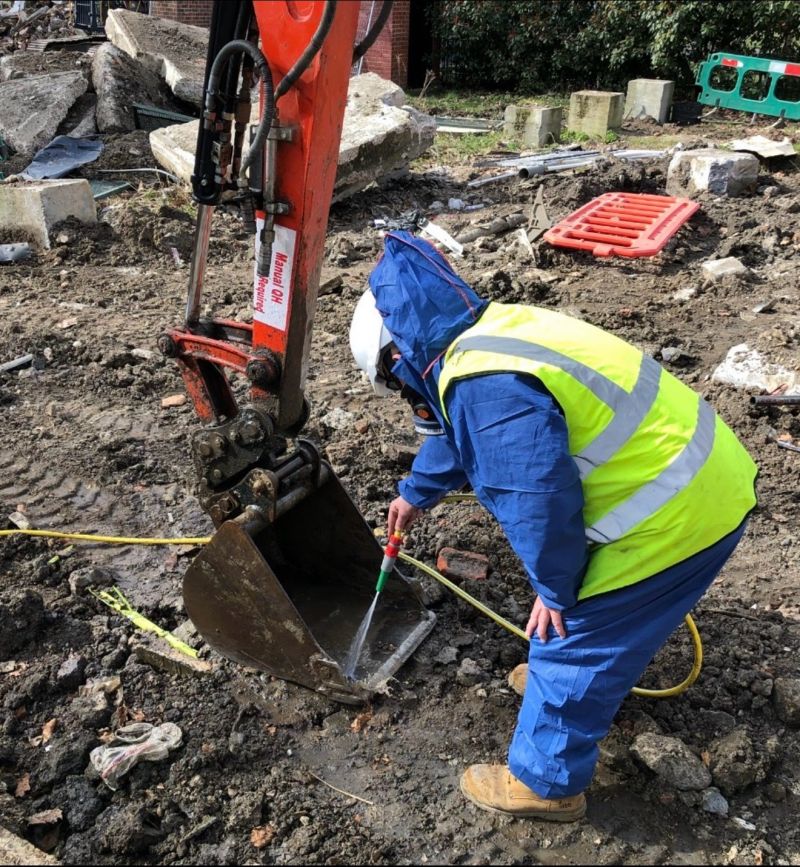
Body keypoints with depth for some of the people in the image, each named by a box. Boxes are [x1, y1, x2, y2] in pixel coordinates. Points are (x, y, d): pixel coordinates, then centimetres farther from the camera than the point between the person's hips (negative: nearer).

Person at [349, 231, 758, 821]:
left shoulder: (485, 386, -25)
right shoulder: (494, 331, 8)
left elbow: (539, 499, -26)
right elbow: (457, 436, 24)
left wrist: (554, 589, -7)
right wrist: (416, 492, 39)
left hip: (675, 516, -9)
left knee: (571, 637, 6)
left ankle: (545, 784, 27)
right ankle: (578, 685, 56)